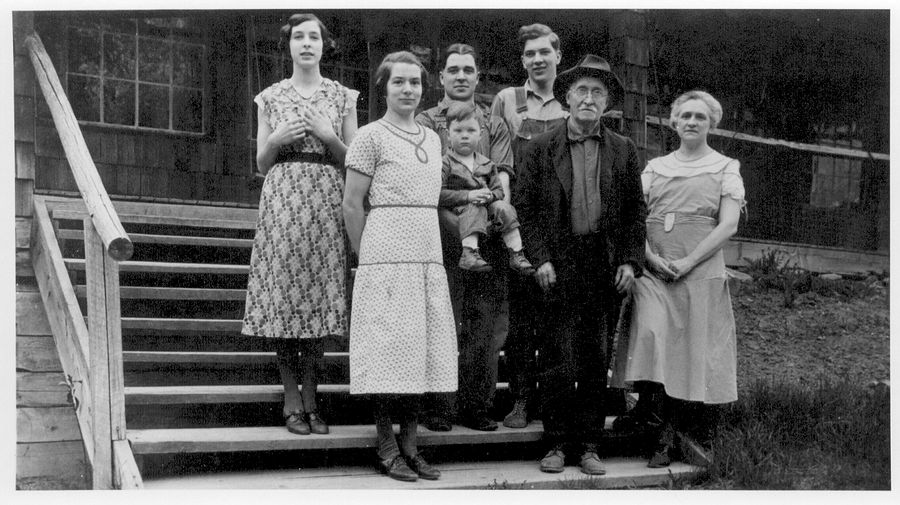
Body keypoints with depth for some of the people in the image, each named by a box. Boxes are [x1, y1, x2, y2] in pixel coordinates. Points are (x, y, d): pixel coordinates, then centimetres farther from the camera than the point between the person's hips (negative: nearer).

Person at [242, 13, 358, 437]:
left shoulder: (342, 97, 10)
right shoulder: (270, 98, 10)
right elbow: (262, 164, 11)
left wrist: (328, 136, -8)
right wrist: (277, 139, -8)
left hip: (327, 202, 0)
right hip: (282, 200, 0)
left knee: (319, 297, -2)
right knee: (283, 295, -4)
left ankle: (310, 399, 6)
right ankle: (291, 400, 4)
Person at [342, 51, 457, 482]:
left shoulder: (432, 139, 17)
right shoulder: (371, 136, -2)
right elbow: (352, 204, -3)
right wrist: (366, 255, -1)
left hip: (428, 255, 6)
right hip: (387, 256, -6)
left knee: (422, 349, 5)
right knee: (390, 348, -5)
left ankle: (409, 444, 12)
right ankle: (386, 447, 3)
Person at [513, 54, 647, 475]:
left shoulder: (623, 151, 9)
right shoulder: (541, 149, 3)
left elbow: (635, 211, 10)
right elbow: (523, 207, 1)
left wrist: (630, 261, 0)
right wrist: (540, 258, -7)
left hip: (605, 268, 2)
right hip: (558, 267, -2)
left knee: (596, 361, 6)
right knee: (558, 359, -1)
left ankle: (589, 445, 15)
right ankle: (556, 443, 10)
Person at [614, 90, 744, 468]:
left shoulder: (725, 168, 7)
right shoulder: (655, 167, 15)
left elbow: (728, 225, -3)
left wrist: (687, 262, -12)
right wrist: (652, 258, -9)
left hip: (700, 271, -2)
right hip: (652, 270, 2)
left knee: (689, 349, -2)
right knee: (649, 334, -20)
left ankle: (667, 436, 6)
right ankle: (649, 404, -3)